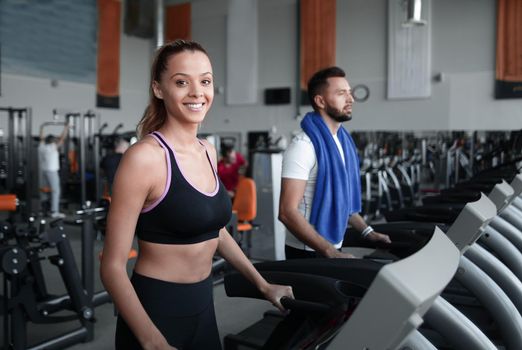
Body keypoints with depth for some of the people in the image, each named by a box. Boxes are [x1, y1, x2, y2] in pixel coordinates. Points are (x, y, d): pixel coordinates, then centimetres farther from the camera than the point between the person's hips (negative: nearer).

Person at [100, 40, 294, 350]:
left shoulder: (208, 152, 4)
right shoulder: (144, 156, -19)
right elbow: (113, 266, -17)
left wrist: (263, 284, 17)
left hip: (202, 304, 7)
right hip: (155, 311, -7)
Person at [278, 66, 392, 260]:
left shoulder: (343, 141, 6)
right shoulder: (304, 146, -20)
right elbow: (287, 212, -25)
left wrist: (367, 231, 8)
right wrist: (330, 252, -27)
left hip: (334, 247, 8)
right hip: (307, 251, -7)